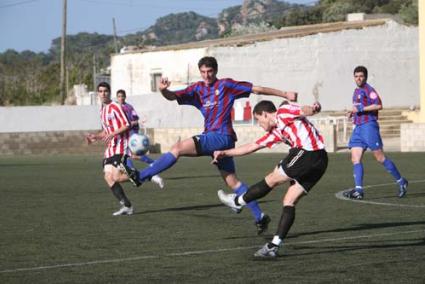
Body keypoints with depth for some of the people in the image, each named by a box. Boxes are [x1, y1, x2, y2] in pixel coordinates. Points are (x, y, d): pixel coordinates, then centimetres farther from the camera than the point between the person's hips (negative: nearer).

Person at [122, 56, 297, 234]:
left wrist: (285, 94, 3)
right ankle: (259, 217, 15)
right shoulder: (197, 89, 15)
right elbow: (173, 97, 4)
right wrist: (163, 90, -21)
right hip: (211, 137, 8)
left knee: (179, 148, -19)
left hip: (221, 136, -8)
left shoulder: (226, 85, 0)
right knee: (232, 181, 11)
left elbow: (256, 89, 3)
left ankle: (140, 176, -15)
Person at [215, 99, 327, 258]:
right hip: (318, 162, 9)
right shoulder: (276, 132, 27)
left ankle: (237, 202, 23)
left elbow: (304, 110, -15)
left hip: (308, 153, -9)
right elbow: (252, 146, 33)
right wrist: (225, 153, 34)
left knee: (272, 180, 6)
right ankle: (274, 246, 7)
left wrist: (313, 109, -37)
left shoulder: (283, 111, 3)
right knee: (289, 202, 8)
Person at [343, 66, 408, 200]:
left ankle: (401, 182, 7)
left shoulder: (368, 89, -8)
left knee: (380, 157, -6)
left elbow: (378, 105, -19)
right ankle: (358, 190, -9)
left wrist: (360, 109, -19)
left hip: (369, 126, -9)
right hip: (358, 127, 9)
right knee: (355, 159, -4)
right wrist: (352, 112, 13)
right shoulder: (356, 91, 19)